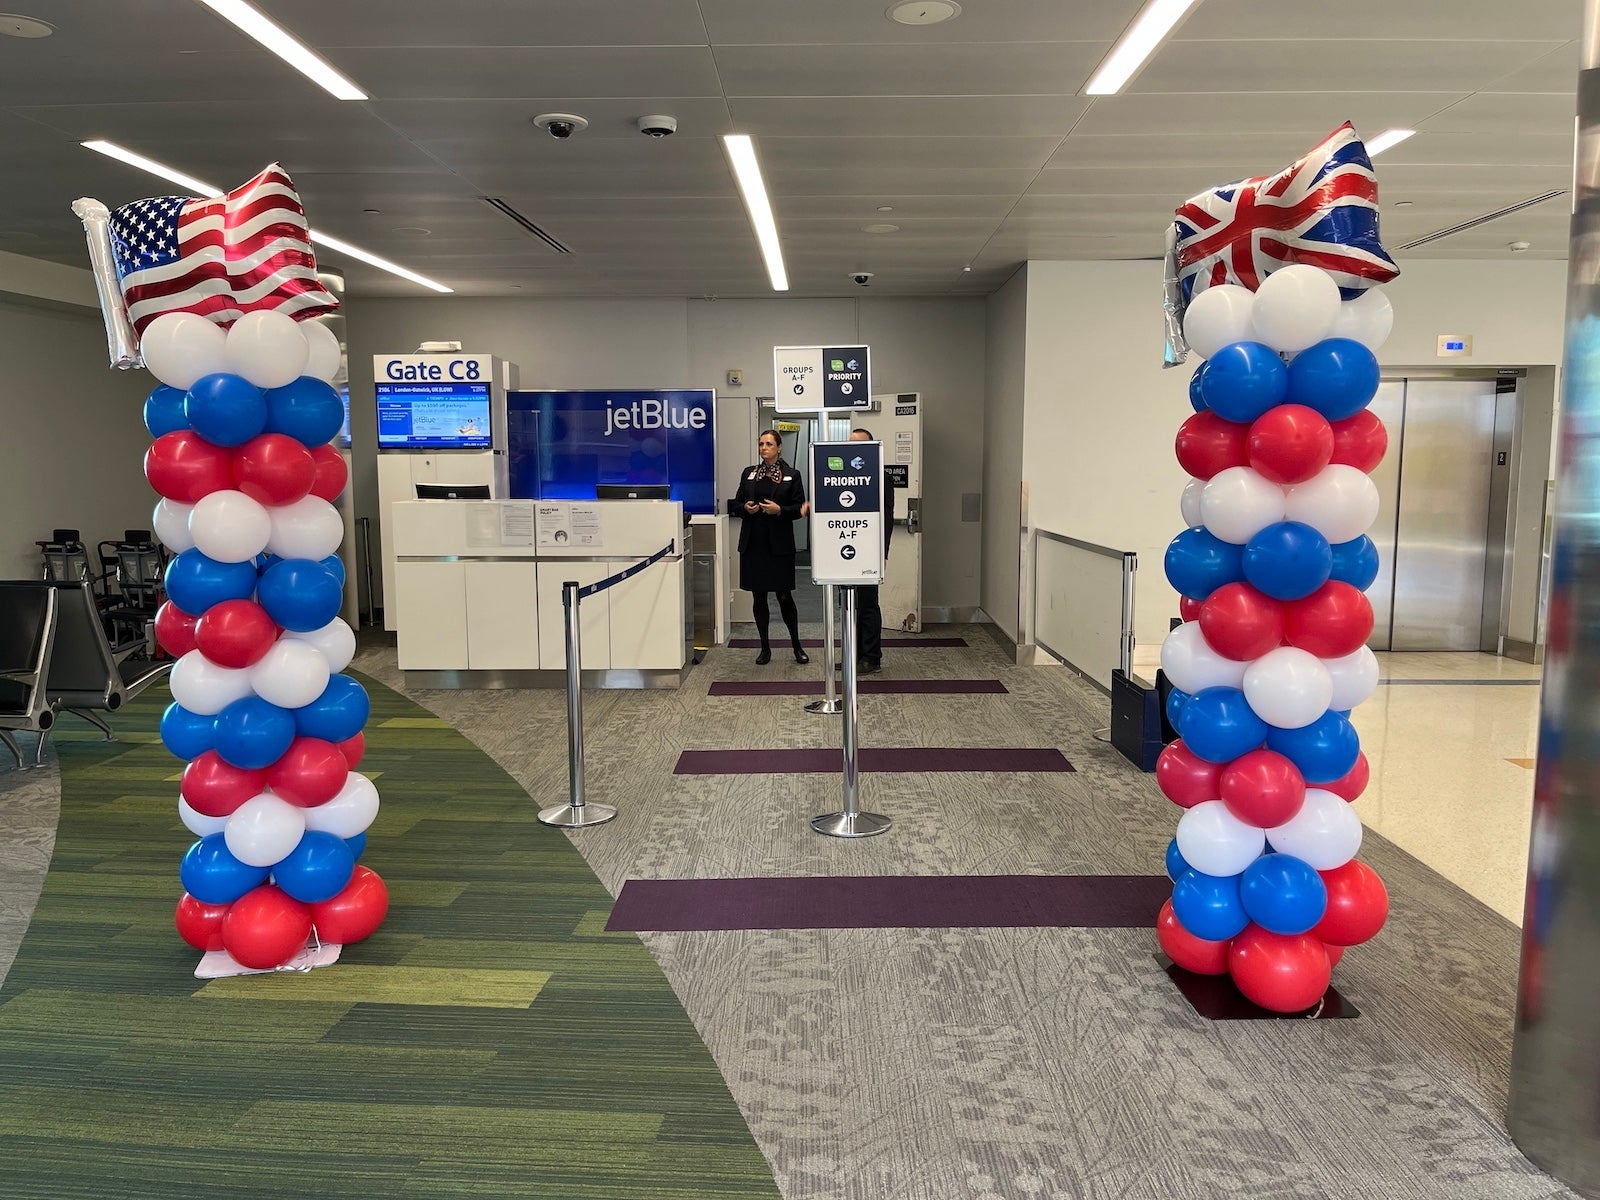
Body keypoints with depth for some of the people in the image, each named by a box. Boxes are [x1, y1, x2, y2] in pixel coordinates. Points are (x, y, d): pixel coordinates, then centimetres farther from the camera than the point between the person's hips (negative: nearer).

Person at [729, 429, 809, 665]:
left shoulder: (792, 475, 2)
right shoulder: (748, 473, 10)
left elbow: (799, 508, -1)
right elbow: (735, 505, 13)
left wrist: (779, 510, -18)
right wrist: (745, 508, -9)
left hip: (779, 545, -3)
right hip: (753, 544, 3)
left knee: (784, 596, 1)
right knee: (759, 597, 7)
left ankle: (797, 646, 16)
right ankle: (765, 648, 17)